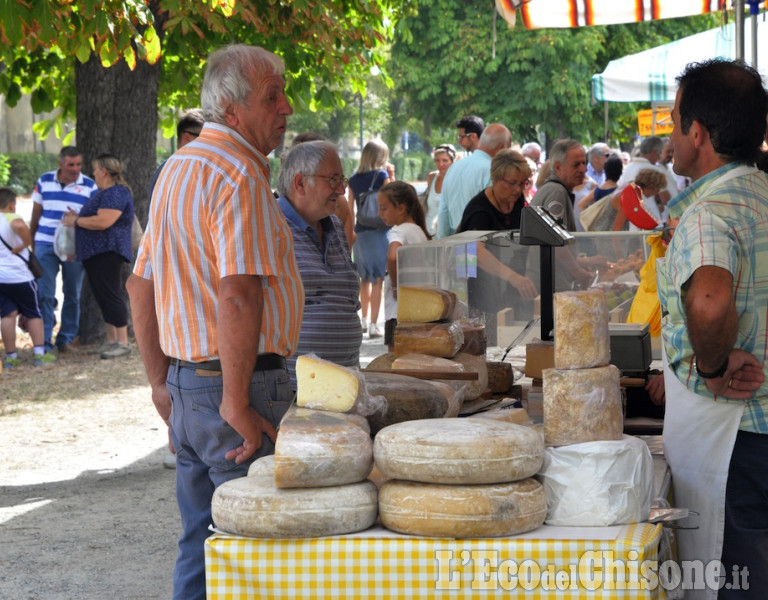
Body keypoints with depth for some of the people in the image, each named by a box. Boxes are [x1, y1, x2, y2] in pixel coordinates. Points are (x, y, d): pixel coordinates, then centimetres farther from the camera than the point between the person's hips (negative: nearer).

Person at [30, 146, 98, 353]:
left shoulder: (90, 186, -1)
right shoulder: (44, 181, 4)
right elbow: (36, 214, 11)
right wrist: (31, 243, 12)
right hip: (46, 245, 0)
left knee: (72, 295, 7)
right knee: (45, 294, -5)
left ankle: (66, 339, 19)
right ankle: (44, 342, -3)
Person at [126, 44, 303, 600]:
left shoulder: (178, 169, 15)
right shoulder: (240, 174, -16)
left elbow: (141, 286, 19)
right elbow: (238, 295, -25)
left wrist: (161, 381, 22)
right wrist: (237, 404, -22)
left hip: (185, 384, 9)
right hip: (240, 384, -9)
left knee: (202, 543, 16)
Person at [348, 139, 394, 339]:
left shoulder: (354, 179, 6)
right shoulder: (382, 175, -7)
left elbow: (350, 209, 9)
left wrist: (351, 231, 16)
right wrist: (392, 176, 2)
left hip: (359, 233, 5)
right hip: (379, 231, -5)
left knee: (365, 278, 19)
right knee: (378, 279, -4)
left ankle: (364, 321, 28)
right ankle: (373, 325, -8)